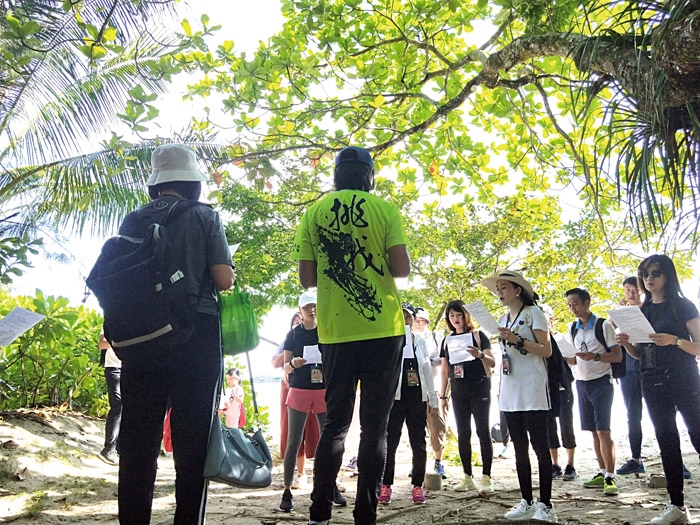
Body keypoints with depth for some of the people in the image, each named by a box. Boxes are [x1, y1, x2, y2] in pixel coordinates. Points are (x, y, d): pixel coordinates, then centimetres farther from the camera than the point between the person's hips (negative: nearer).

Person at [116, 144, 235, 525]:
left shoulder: (133, 220, 8)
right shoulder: (205, 217, -1)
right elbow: (224, 279, -7)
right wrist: (232, 275, 14)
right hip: (196, 334, -3)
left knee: (138, 439, 10)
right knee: (192, 438, 4)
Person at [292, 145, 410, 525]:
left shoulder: (313, 214, 6)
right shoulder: (384, 209, -1)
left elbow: (306, 278, 3)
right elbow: (401, 268, -7)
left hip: (335, 334, 2)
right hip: (382, 330, -2)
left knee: (335, 422, 12)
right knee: (374, 426, 5)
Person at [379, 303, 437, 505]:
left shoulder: (420, 341, 12)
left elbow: (427, 371, 14)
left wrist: (433, 398, 12)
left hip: (417, 398, 3)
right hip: (395, 397, -3)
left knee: (418, 443, 5)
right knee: (390, 441, -2)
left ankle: (417, 486, 15)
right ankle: (386, 485, 9)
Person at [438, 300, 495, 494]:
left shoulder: (478, 335, 0)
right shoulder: (447, 340, 12)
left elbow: (492, 363, -5)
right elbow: (445, 370, 16)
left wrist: (481, 355, -26)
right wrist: (442, 395, 12)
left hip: (479, 389, -4)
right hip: (458, 392, 4)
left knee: (483, 431, -5)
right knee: (463, 434, 6)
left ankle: (486, 477, 0)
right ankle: (468, 478, 13)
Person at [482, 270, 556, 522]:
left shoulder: (533, 313, -2)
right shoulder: (502, 320, 17)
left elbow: (547, 350, -9)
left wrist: (518, 340, -20)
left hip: (532, 390, -7)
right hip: (509, 392, 7)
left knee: (539, 446, -5)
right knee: (519, 448, 9)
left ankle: (545, 505, -1)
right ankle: (527, 502, 17)